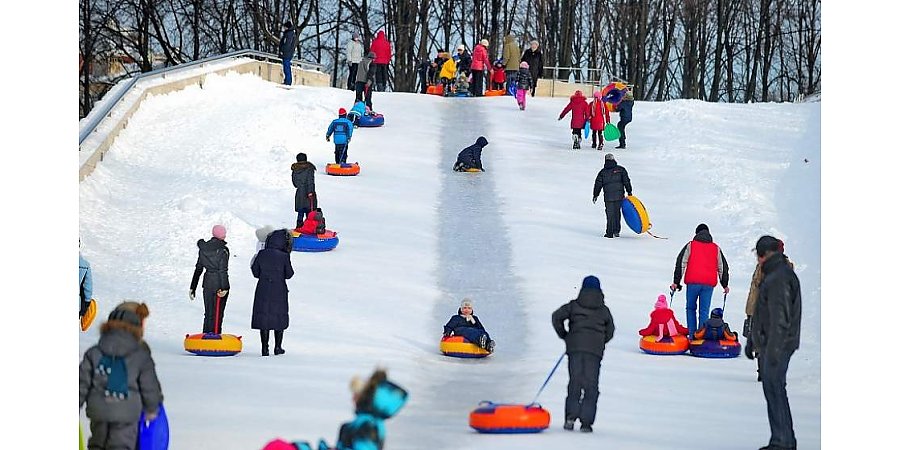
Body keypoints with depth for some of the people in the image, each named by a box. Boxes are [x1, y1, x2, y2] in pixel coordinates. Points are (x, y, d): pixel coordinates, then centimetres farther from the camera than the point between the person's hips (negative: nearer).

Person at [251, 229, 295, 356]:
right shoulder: (284, 256, -12)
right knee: (279, 318, 12)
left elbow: (256, 273, 1)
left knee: (263, 317, 7)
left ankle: (265, 348, 4)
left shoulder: (261, 255, -5)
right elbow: (289, 274, -4)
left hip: (263, 290, 2)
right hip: (279, 291, -2)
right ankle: (278, 347, 13)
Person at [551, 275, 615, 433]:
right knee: (591, 385, 2)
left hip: (575, 347, 0)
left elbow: (556, 316, 1)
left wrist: (563, 335, 12)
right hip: (595, 350, 0)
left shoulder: (574, 305, 8)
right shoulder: (604, 310, 12)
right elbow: (610, 331, 17)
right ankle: (586, 422, -6)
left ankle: (571, 415, -11)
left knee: (575, 381, 5)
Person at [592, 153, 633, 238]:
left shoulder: (603, 172, 3)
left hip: (608, 197, -1)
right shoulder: (620, 169, 3)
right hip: (619, 195, 1)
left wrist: (595, 195, 16)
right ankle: (616, 231, 13)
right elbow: (626, 181, 1)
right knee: (617, 213, 14)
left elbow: (598, 184, 6)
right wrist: (629, 192, 8)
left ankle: (610, 233, 1)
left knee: (610, 214, 3)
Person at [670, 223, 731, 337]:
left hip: (693, 282, -2)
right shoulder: (716, 248, 15)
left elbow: (681, 263, 1)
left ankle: (692, 334, 5)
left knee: (691, 308, 12)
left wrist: (676, 282, 1)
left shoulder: (690, 246, 7)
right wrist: (725, 285, 25)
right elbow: (723, 267, 18)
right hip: (709, 283, 2)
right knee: (704, 311, 4)